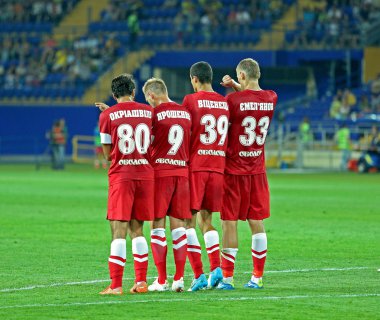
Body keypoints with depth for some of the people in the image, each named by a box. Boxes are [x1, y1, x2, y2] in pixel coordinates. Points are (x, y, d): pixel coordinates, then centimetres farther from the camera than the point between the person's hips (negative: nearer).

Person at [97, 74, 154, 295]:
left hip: (120, 175, -3)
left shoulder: (108, 116, -2)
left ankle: (116, 285, -9)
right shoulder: (149, 112, 7)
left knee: (118, 231, -4)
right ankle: (141, 281, 8)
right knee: (136, 229, 12)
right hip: (145, 174, 3)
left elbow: (108, 154, 1)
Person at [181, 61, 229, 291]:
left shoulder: (191, 100, -5)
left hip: (196, 166, -5)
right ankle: (216, 267, -4)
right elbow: (227, 134, 15)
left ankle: (199, 274, -11)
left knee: (189, 220, -1)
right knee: (206, 220, 14)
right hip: (218, 166, 5)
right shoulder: (225, 102, 10)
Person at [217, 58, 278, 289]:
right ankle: (258, 277, 10)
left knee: (230, 223, 0)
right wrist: (235, 87, 10)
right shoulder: (271, 98, 2)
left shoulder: (233, 100, -14)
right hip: (258, 170, 5)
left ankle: (227, 277, 0)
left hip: (234, 170, -5)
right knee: (257, 223, 8)